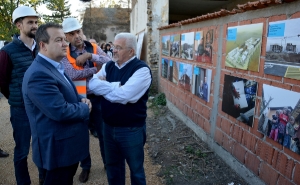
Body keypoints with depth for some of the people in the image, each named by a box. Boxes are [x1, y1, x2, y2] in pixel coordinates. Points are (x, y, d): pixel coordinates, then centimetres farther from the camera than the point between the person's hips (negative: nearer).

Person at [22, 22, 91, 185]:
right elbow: (61, 111, -32)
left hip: (68, 143, 10)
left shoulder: (55, 67, 8)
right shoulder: (39, 74, -26)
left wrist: (81, 99, -3)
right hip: (58, 147, -10)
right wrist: (85, 108, -14)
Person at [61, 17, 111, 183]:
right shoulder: (64, 53, -4)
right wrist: (96, 68, -17)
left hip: (97, 97, 1)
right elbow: (72, 74, -20)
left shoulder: (94, 48, 2)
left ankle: (108, 163, 34)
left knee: (103, 132, 12)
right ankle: (85, 166, 35)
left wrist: (90, 56, -22)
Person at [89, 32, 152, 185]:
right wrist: (115, 87, -20)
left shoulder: (141, 70, -18)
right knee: (112, 166, 24)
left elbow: (124, 95, -29)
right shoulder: (108, 66, 3)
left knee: (135, 169, 16)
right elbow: (92, 84, -8)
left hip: (131, 130, -5)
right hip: (108, 127, 6)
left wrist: (104, 86, -13)